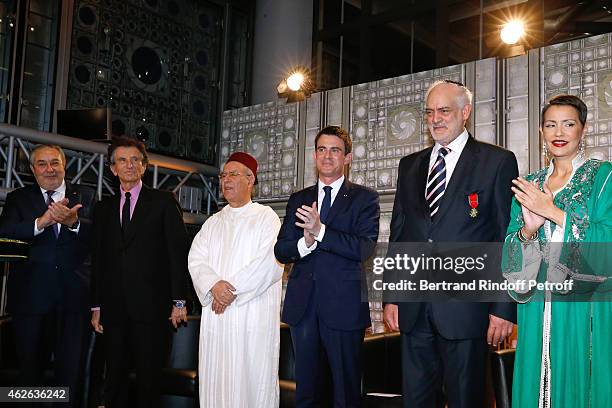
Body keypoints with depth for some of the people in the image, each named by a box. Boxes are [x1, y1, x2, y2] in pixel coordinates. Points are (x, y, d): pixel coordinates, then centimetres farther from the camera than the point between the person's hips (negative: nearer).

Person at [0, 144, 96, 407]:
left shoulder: (85, 196, 7)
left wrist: (74, 222, -28)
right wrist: (40, 223, -27)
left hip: (74, 296, 0)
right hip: (31, 296, 1)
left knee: (71, 370, 6)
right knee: (30, 368, 13)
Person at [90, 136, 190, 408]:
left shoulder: (163, 202, 4)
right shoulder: (104, 208, 15)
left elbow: (178, 252, -1)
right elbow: (98, 260, 15)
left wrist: (179, 301, -7)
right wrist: (96, 306, 10)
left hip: (151, 306, -3)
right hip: (114, 308, 4)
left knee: (149, 379, 2)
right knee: (115, 378, 9)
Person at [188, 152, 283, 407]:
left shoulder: (266, 217, 3)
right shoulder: (213, 223, 17)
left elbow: (270, 262, -10)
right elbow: (196, 259, 6)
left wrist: (232, 288, -13)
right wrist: (214, 285, -14)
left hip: (254, 316, -4)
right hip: (216, 316, 5)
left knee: (252, 379, -3)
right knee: (215, 380, 4)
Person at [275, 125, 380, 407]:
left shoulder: (364, 198, 1)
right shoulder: (298, 200, 12)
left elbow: (365, 249, -13)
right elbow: (281, 251, 5)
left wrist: (320, 231, -23)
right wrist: (305, 242, -16)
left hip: (343, 306, -3)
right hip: (302, 305, 4)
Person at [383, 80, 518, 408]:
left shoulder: (497, 162, -1)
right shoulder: (410, 165, 14)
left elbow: (508, 239, -4)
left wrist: (504, 308, -9)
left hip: (465, 308, -4)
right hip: (413, 309, 5)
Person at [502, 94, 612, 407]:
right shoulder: (530, 185, 12)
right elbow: (509, 248, 8)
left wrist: (553, 211, -16)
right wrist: (528, 229, -13)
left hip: (585, 305, -4)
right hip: (537, 305, 4)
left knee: (578, 379, 3)